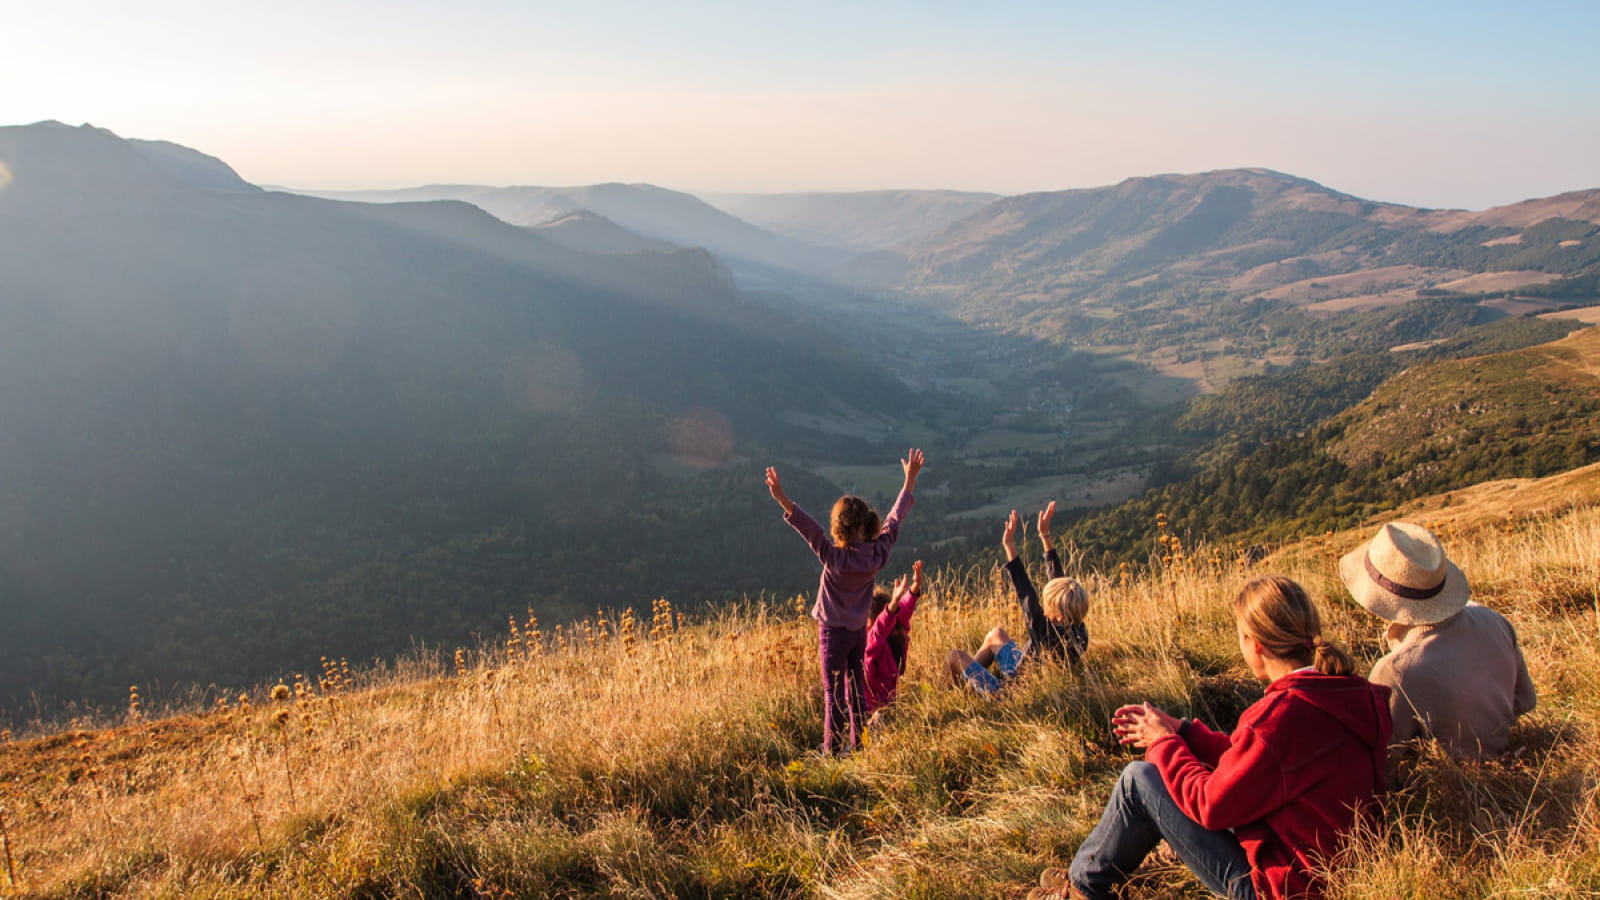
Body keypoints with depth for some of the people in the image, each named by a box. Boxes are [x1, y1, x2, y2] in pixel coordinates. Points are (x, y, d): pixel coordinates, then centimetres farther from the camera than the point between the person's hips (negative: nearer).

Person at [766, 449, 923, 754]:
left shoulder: (836, 558, -26)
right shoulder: (878, 552, -11)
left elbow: (810, 529, -35)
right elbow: (894, 518, -1)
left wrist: (783, 500, -41)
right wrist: (910, 480, 9)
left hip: (833, 632, -5)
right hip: (859, 631, 6)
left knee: (834, 693, 4)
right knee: (857, 689, 18)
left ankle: (832, 751, 11)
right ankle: (858, 744, 28)